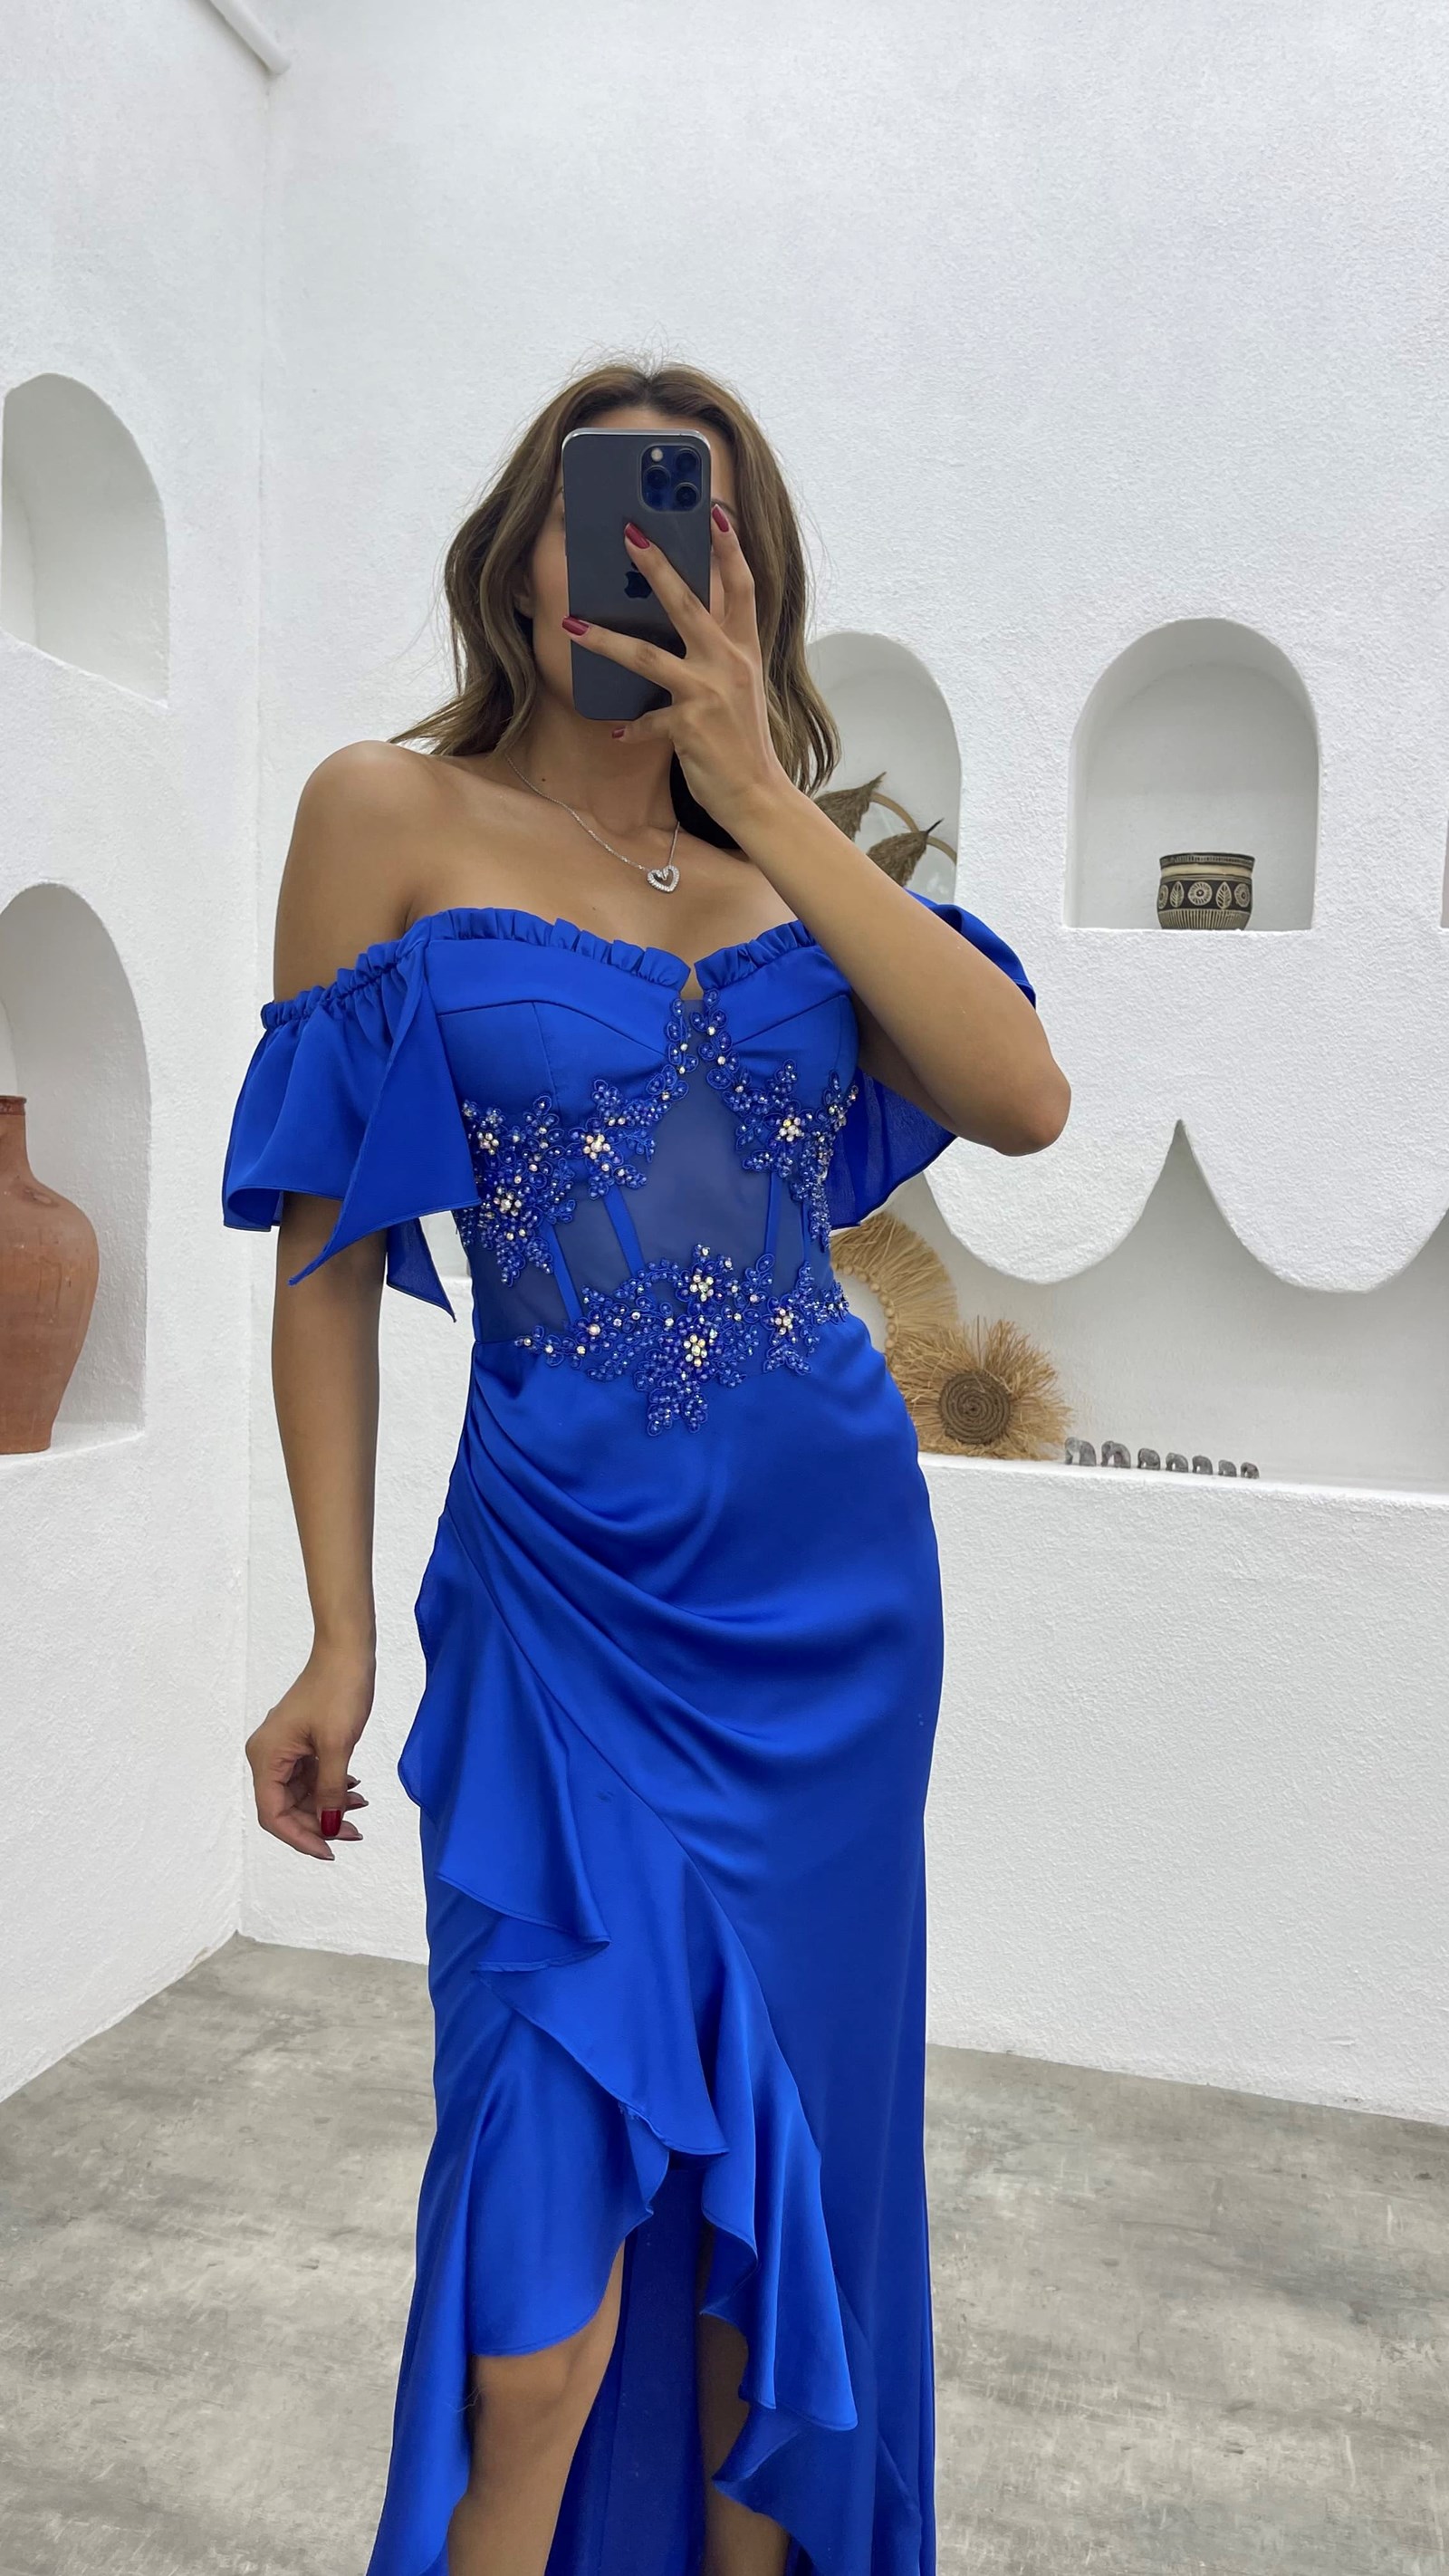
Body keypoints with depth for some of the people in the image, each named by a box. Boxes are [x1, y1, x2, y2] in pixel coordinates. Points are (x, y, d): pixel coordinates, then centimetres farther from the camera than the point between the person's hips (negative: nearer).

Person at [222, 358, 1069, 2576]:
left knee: (776, 2165, 16)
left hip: (835, 1580, 4)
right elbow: (328, 1257, -2)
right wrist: (339, 1638, -4)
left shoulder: (787, 847, 9)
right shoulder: (392, 816, 0)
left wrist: (763, 799, -10)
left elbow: (1027, 1101, -7)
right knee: (546, 2284, -3)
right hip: (564, 1595, -3)